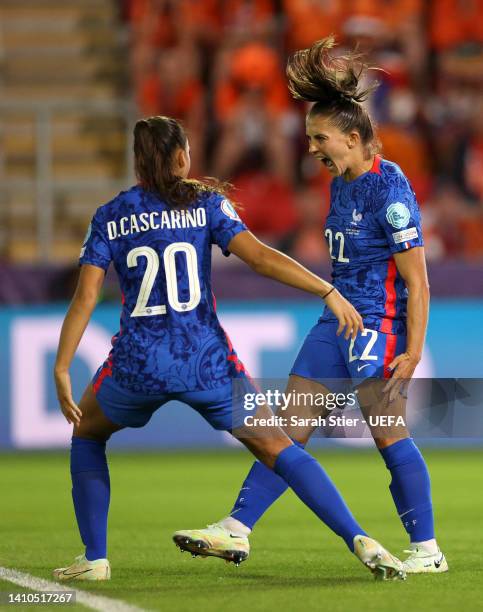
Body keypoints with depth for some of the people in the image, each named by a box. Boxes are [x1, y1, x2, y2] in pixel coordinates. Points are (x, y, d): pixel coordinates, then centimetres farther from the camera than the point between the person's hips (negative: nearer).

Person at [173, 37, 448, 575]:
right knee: (290, 426, 6)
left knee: (389, 435, -8)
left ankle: (427, 550, 2)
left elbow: (416, 280, -17)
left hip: (379, 327, -9)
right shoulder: (341, 183, 11)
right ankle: (236, 529, 7)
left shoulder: (389, 191, -16)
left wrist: (413, 350, -20)